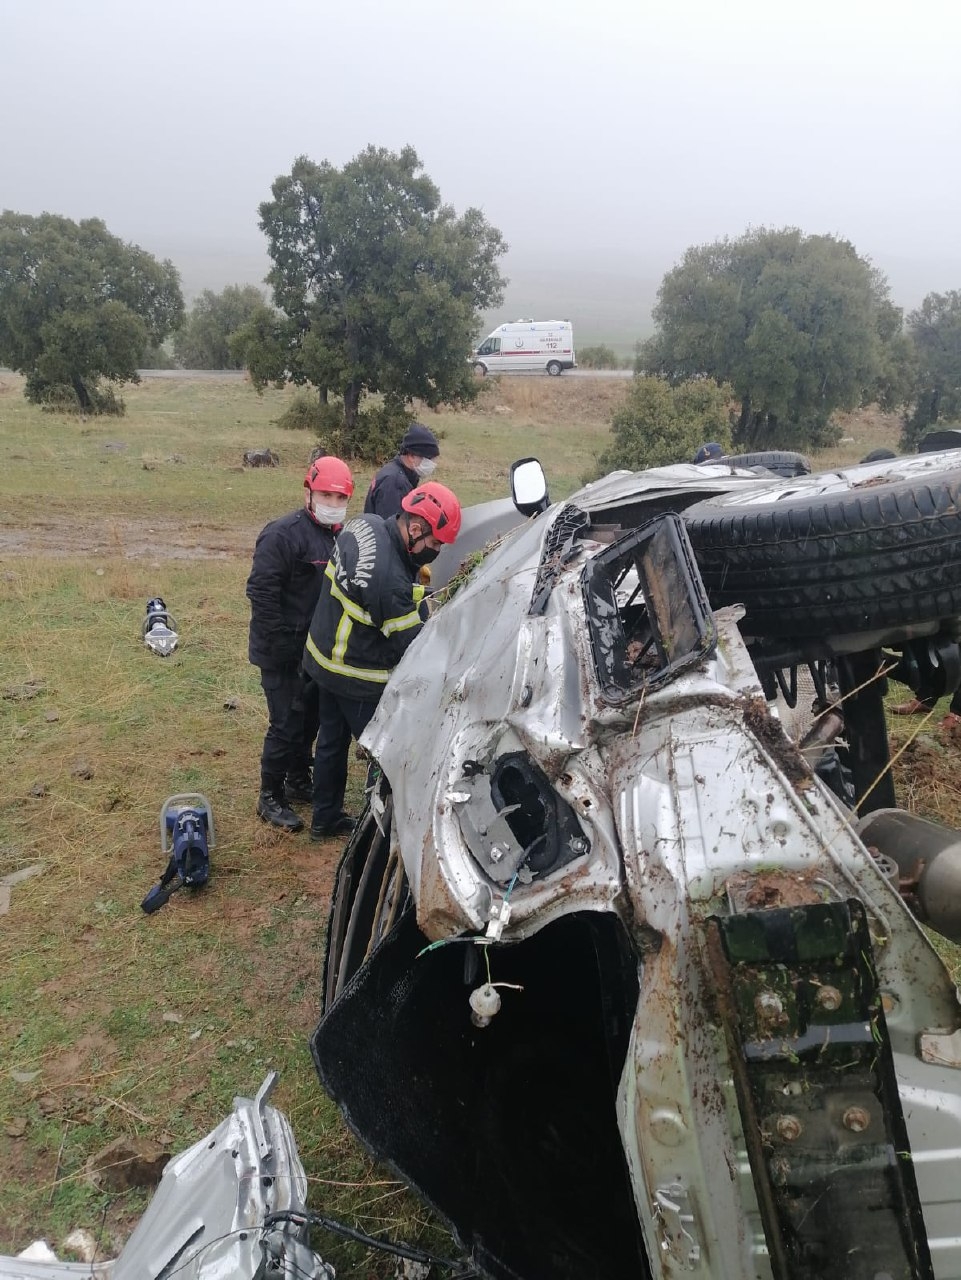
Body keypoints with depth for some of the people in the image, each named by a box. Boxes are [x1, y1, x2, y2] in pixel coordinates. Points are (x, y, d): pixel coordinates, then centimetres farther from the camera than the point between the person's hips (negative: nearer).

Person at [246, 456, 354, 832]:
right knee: (286, 724, -2)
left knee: (310, 719, 19)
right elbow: (260, 592, -21)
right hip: (284, 653, -8)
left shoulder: (341, 536, 7)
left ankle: (298, 781, 37)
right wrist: (279, 643, -21)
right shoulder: (284, 534, -19)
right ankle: (270, 798, 14)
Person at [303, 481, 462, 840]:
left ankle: (325, 818, 39)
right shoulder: (390, 580, -36)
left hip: (324, 658, 9)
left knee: (332, 739, 22)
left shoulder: (364, 524, -9)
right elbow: (412, 645, -24)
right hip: (358, 679, -9)